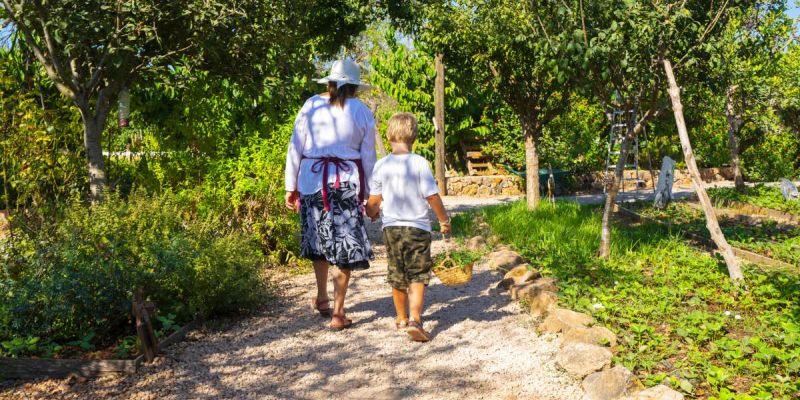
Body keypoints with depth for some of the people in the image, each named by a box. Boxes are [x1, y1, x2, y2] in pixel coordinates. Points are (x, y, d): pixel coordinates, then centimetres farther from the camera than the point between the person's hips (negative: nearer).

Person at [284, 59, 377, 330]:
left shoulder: (311, 105, 3)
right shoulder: (362, 112, 1)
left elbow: (295, 148, 2)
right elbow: (368, 157, 3)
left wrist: (291, 186, 8)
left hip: (312, 178, 2)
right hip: (348, 182, -1)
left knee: (319, 237, 20)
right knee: (346, 244, 5)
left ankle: (322, 298, 30)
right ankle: (338, 313, 8)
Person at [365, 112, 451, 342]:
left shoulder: (381, 165, -2)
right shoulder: (420, 163, -11)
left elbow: (374, 201, 4)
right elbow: (432, 196, -10)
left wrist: (372, 213, 27)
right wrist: (444, 219, 5)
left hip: (391, 228, 3)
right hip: (418, 227, -3)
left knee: (397, 276, 16)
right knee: (418, 277, 1)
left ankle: (402, 319, 31)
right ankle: (414, 319, -14)